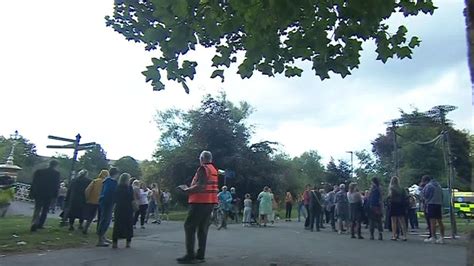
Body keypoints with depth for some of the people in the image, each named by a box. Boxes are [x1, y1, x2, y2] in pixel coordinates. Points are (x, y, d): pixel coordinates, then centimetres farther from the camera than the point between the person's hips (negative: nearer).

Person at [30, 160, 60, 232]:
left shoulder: (39, 171, 3)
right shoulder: (56, 173, -6)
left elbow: (34, 183, 3)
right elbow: (56, 185, -6)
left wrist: (31, 193, 7)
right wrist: (55, 194, 1)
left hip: (38, 194, 2)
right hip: (49, 195, -2)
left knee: (37, 209, 7)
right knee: (45, 210, 11)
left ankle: (34, 223, -11)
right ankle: (40, 224, 9)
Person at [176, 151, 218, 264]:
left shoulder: (203, 168, -12)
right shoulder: (214, 169, 15)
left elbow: (200, 187, -22)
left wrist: (186, 189, -9)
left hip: (200, 202, -9)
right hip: (210, 202, 9)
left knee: (189, 226, -2)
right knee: (203, 228, 10)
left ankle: (190, 255, -3)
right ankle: (200, 255, 12)